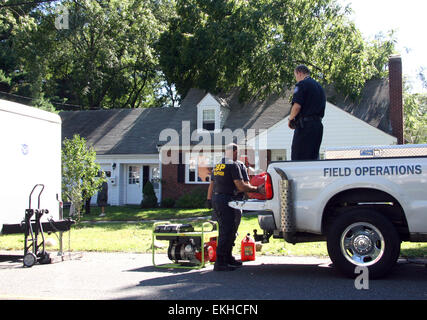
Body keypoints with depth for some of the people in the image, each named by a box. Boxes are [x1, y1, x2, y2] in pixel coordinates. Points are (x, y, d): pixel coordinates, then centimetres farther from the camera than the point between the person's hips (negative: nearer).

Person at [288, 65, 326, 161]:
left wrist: (291, 118, -1)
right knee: (313, 158, 10)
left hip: (304, 125, -8)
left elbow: (297, 106, -16)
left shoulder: (302, 84, -5)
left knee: (298, 158, -7)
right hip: (318, 124, 8)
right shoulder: (319, 87, 21)